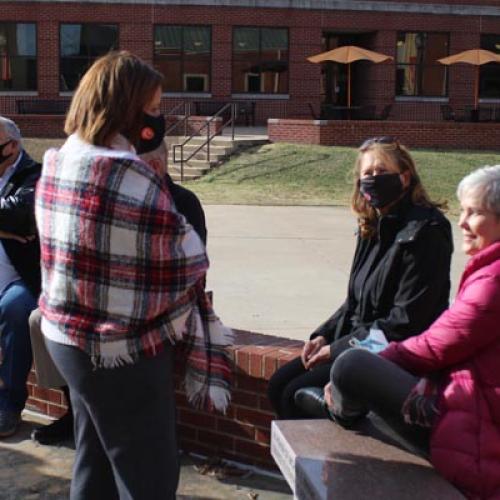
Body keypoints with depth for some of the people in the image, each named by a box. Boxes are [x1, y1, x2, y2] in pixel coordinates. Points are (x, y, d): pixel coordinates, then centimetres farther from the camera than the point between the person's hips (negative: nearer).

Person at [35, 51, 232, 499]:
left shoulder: (57, 163, 2)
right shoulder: (135, 180, -22)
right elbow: (189, 264, -13)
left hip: (65, 335, 8)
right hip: (122, 351, -8)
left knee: (94, 463, 23)